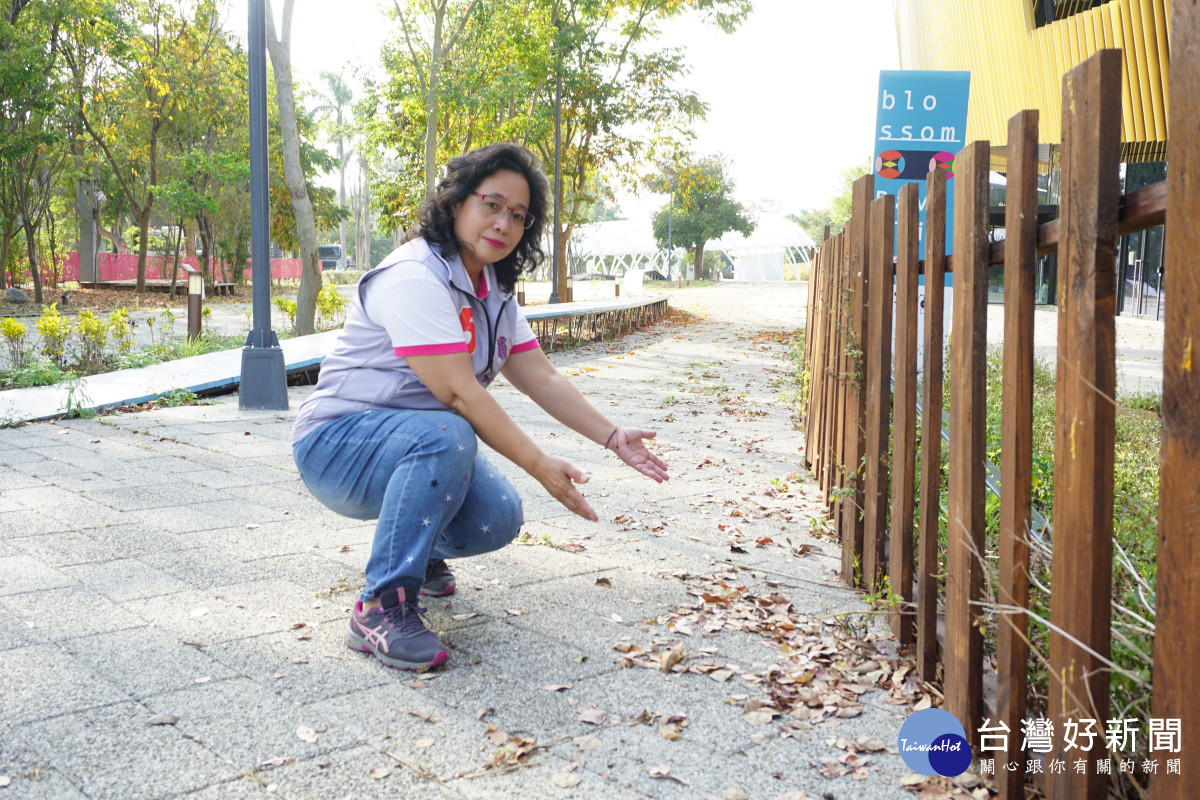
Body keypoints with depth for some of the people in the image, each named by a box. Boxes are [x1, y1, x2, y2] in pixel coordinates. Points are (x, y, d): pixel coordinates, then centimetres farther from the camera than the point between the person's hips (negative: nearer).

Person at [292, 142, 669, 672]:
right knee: (444, 436, -37)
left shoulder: (492, 293, 8)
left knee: (498, 519, -14)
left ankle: (417, 550, 19)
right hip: (337, 443, -8)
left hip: (414, 440, 8)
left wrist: (613, 438, -4)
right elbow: (458, 392, -28)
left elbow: (542, 379, 5)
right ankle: (383, 605, -26)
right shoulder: (414, 278, -23)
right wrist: (539, 466, -29)